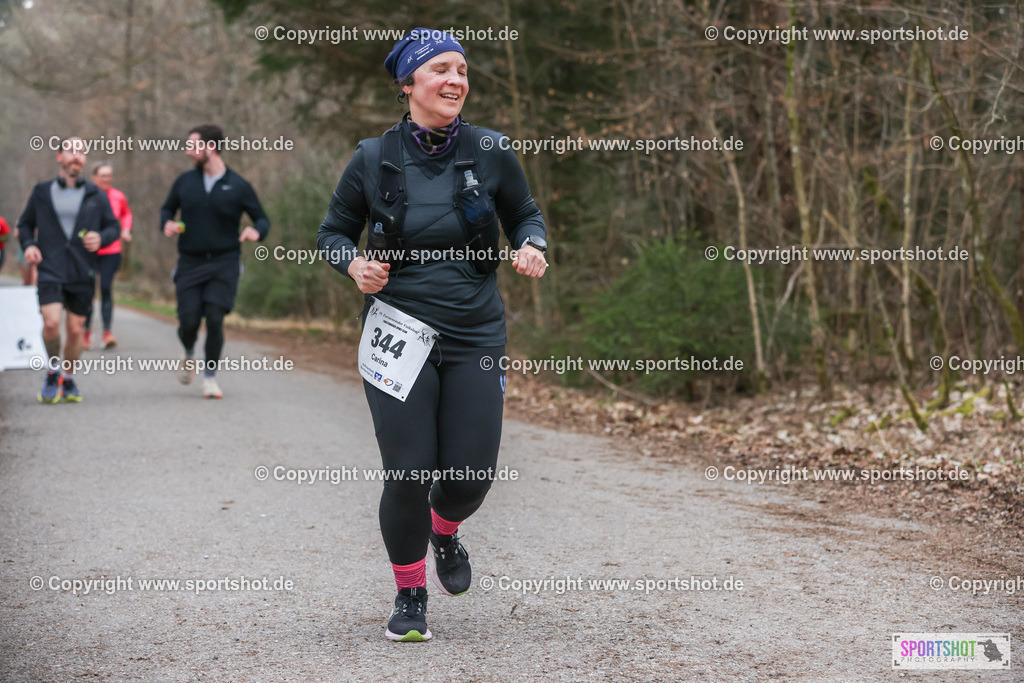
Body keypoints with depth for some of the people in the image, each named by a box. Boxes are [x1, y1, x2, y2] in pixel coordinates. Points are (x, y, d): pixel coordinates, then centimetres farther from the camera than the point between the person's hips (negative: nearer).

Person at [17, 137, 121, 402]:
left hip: (83, 274, 1)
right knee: (51, 323, -19)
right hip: (50, 272, -1)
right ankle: (53, 371, 7)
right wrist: (28, 245, -3)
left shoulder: (95, 196, 7)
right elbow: (25, 224, 16)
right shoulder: (42, 192, 7)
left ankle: (68, 379, 25)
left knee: (76, 330, 3)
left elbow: (114, 226, 11)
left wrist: (100, 237, -11)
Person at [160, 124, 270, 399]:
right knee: (188, 322, -6)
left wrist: (257, 231, -16)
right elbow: (167, 208, 22)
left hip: (224, 265, -2)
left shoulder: (238, 186, -1)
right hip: (190, 263, 2)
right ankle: (189, 355, 29)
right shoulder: (185, 181, 7)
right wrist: (167, 223, -1)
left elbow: (262, 218, 7)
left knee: (214, 319, -13)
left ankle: (210, 378, 5)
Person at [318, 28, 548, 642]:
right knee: (408, 475, -5)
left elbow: (526, 214, 14)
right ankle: (410, 597, 19)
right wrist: (354, 263, -11)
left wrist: (532, 246, -8)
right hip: (400, 333, -1)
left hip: (476, 338, 1)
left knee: (472, 477, -2)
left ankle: (446, 532, 37)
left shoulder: (490, 153, 0)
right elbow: (333, 232, 11)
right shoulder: (374, 160, -1)